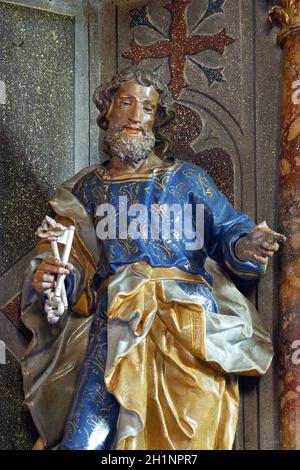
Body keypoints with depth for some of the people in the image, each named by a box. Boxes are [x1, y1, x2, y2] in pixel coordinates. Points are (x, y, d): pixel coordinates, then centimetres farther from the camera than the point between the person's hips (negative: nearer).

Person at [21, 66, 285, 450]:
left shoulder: (186, 178, 17)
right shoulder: (86, 188, 21)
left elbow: (227, 229, 11)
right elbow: (69, 265, 17)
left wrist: (244, 247, -12)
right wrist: (46, 278, -5)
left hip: (186, 311, 0)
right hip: (115, 315, 1)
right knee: (87, 438, -19)